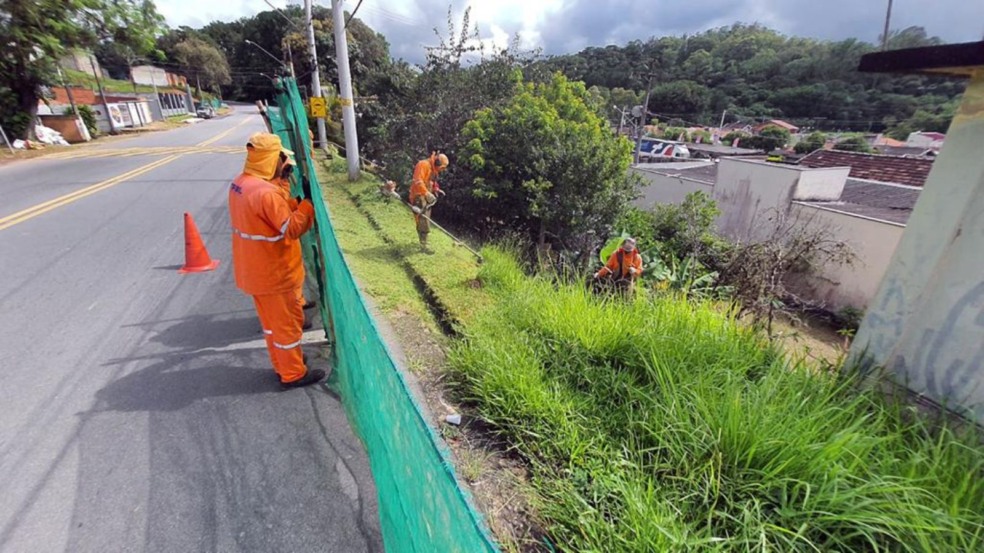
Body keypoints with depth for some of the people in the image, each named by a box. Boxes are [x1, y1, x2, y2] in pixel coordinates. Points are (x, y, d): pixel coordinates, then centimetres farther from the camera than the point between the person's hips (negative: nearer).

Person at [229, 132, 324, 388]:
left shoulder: (240, 184, 4)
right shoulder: (266, 192, -28)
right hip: (273, 272, -9)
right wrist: (308, 203, -12)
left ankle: (282, 363, 39)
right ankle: (293, 373, 21)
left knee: (272, 319, 22)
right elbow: (292, 229, -23)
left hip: (253, 269, 10)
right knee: (287, 322, 6)